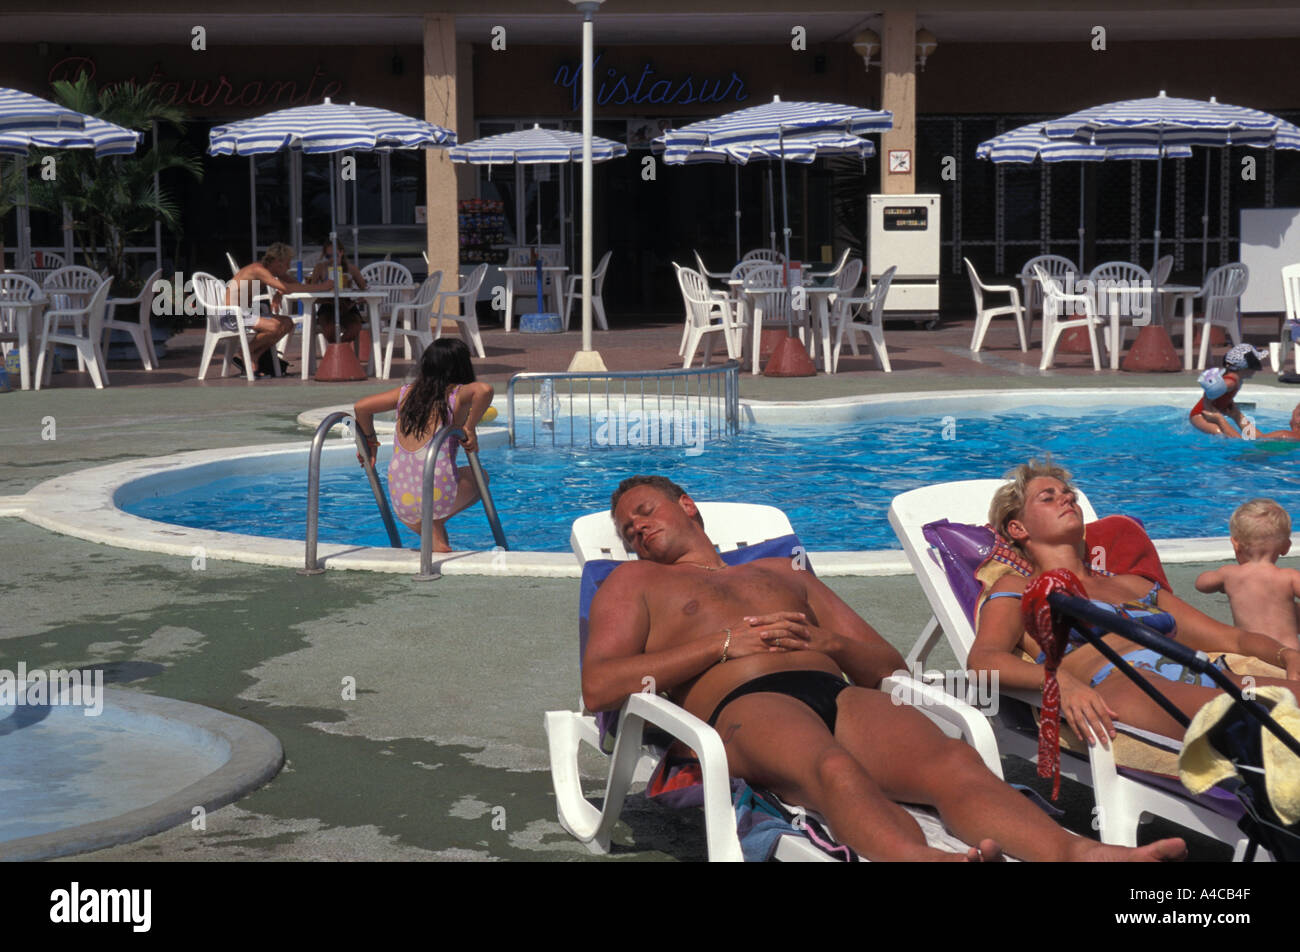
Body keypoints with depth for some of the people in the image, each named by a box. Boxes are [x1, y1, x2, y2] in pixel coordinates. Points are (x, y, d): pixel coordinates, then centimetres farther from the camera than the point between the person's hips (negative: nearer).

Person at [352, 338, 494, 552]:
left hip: (400, 502, 5)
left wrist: (370, 440, 25)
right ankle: (436, 526, 10)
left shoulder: (407, 392, 12)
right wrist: (469, 429, -13)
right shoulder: (457, 394, -1)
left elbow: (361, 406, 12)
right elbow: (484, 389, -23)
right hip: (436, 496, -5)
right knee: (480, 476, 28)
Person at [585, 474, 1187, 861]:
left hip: (836, 691, 4)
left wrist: (828, 642, 7)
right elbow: (599, 686, 7)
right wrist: (724, 644, 2)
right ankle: (920, 858, -75)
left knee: (949, 762, -32)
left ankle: (1074, 853, -60)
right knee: (833, 768, -43)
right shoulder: (635, 583, 29)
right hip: (742, 703, -4)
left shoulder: (782, 574, 39)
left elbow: (889, 664, 32)